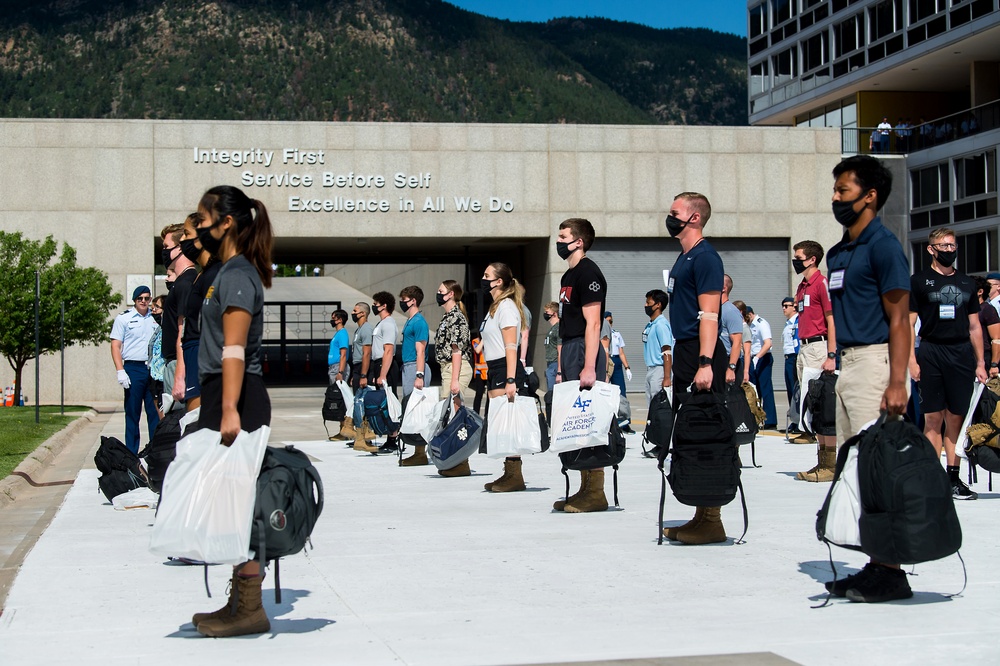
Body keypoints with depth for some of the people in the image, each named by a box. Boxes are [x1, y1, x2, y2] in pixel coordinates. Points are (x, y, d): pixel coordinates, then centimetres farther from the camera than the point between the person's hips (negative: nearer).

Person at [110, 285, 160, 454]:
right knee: (132, 413, 0)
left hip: (153, 369, 3)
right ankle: (131, 452, 4)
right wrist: (120, 371, -11)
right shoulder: (124, 318, 4)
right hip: (133, 369, -3)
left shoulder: (155, 319, 14)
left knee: (155, 412, 2)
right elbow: (115, 346, -1)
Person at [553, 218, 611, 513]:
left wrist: (589, 367, -22)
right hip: (570, 351, 10)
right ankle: (585, 489, 15)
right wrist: (562, 367, 19)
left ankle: (596, 493, -6)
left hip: (585, 351, -10)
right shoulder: (569, 275, 19)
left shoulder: (589, 273, -10)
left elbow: (592, 323, -17)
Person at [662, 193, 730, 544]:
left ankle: (712, 522, -5)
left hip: (701, 355, -10)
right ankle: (701, 516, 18)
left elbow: (709, 314, -19)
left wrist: (705, 363, -25)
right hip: (684, 351, 10)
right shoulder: (684, 258, 19)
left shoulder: (705, 258, -11)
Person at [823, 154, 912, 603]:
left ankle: (891, 574, -6)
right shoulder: (838, 253, 18)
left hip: (874, 360, -10)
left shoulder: (882, 246, -9)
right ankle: (874, 567, 16)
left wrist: (896, 382, -21)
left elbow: (898, 318, -13)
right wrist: (839, 368, 18)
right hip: (848, 363, 10)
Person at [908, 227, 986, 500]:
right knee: (933, 418, -2)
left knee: (956, 419, 4)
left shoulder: (966, 282, 15)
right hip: (931, 353, -3)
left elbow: (974, 327, 17)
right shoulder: (919, 281, 3)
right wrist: (912, 361, -10)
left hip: (962, 355, 3)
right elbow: (907, 324, -1)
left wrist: (980, 363, 11)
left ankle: (954, 478, 9)